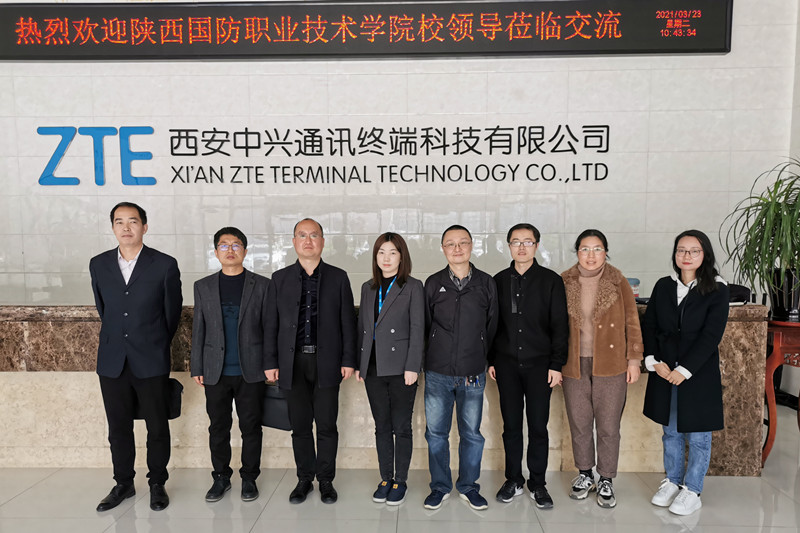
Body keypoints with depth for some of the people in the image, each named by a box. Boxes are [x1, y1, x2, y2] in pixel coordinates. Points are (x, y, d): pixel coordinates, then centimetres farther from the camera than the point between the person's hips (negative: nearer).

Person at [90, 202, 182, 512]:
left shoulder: (165, 265, -6)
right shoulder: (99, 264, 5)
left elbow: (172, 312, 3)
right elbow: (103, 309, 17)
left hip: (151, 362, -3)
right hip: (112, 361, 3)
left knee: (157, 428, 6)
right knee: (118, 429, 13)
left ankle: (157, 484, 23)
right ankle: (123, 484, 30)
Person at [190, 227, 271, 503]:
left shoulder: (262, 285, 2)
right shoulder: (203, 286, 9)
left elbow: (269, 327, 3)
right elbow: (198, 330, 9)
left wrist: (270, 365, -1)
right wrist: (197, 368, 6)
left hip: (251, 371, -1)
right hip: (216, 372, 2)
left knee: (251, 426, 6)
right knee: (218, 427, 10)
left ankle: (249, 477, 22)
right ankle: (221, 477, 26)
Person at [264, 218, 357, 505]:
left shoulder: (338, 277, 4)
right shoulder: (280, 278, 7)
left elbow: (347, 322, 2)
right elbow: (272, 324, 7)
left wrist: (348, 360, -3)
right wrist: (271, 362, 2)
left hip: (326, 361, -1)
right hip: (293, 362, 1)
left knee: (326, 425, 5)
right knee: (300, 425, 10)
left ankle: (326, 480, 21)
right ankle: (304, 479, 26)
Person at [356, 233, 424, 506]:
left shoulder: (413, 287, -2)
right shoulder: (367, 288, 13)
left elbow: (417, 329, -7)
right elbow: (362, 328, 14)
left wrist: (412, 367, -13)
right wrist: (358, 364, 10)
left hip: (400, 368, -4)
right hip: (373, 368, 4)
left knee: (401, 427, 5)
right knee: (381, 426, 12)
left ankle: (400, 481, 19)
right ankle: (385, 478, 25)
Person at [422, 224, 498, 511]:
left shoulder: (486, 283, 2)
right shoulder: (433, 283, 3)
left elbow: (492, 326, 8)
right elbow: (425, 325, 9)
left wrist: (482, 358, 9)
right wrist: (433, 357, 9)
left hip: (473, 374, 0)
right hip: (437, 373, 0)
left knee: (472, 433, 10)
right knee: (436, 432, 9)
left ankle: (469, 486, 29)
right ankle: (440, 487, 26)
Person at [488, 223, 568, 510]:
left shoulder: (551, 280, -1)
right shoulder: (499, 281, 6)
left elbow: (559, 325, -2)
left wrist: (556, 364, -7)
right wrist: (491, 360, 6)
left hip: (539, 364, -2)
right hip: (507, 364, 2)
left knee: (538, 426, 5)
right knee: (511, 425, 9)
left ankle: (538, 484, 20)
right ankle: (513, 479, 24)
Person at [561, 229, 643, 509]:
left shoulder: (618, 283, -2)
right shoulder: (564, 283, 1)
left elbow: (632, 323, 2)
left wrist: (634, 360, -1)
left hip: (610, 366, -1)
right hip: (574, 365, 2)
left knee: (608, 426, 5)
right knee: (579, 423, 12)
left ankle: (606, 481, 23)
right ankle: (584, 474, 31)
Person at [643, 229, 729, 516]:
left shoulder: (717, 289, -6)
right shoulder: (663, 286, 5)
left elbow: (711, 335, -12)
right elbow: (649, 326, 5)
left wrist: (684, 369, -17)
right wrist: (655, 361, -7)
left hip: (699, 372, -3)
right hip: (664, 371, 4)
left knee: (698, 436, 7)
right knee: (671, 431, 16)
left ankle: (692, 491, 22)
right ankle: (672, 482, 31)